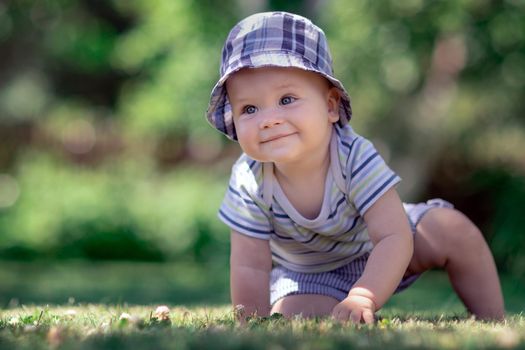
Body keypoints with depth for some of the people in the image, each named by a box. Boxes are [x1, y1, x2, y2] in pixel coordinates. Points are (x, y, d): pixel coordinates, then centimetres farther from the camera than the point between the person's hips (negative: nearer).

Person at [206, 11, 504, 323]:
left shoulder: (355, 158, -34)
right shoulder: (249, 184, -28)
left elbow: (395, 238, -38)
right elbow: (250, 268, -21)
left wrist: (362, 298, -52)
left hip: (378, 253, 0)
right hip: (309, 277, 1)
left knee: (454, 231, -18)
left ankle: (494, 325, 4)